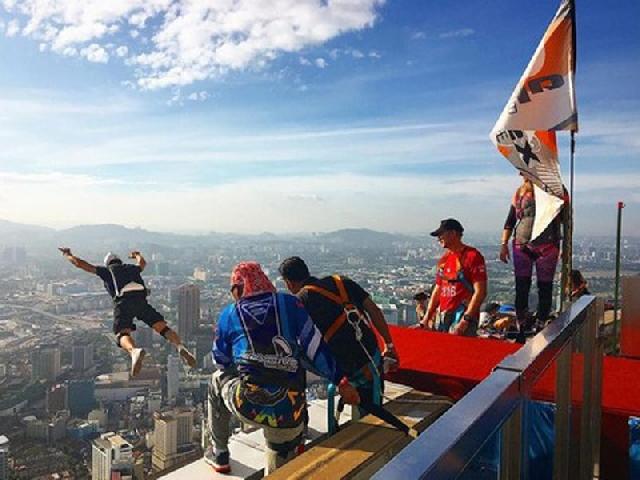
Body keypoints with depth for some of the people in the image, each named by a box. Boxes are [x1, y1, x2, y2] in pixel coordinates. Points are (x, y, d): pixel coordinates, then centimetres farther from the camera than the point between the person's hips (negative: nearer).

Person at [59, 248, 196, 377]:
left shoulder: (106, 270, 28)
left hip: (122, 302, -2)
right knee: (162, 327, -2)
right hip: (141, 299, 3)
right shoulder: (132, 268, 36)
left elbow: (79, 263, 30)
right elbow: (142, 263, 61)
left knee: (122, 334, -17)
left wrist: (67, 254, 50)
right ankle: (180, 346, -29)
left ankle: (134, 351, -51)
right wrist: (137, 254, 82)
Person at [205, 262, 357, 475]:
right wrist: (340, 381, 7)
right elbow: (315, 347, 2)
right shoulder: (289, 303, 7)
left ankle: (219, 454, 42)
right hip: (289, 415, 0)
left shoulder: (229, 314, 9)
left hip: (246, 405, 0)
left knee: (218, 380, 34)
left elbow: (221, 363, 20)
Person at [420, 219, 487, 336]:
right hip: (443, 316, 7)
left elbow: (480, 292, -13)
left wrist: (465, 320, -18)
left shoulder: (472, 256, -7)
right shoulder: (444, 259, 15)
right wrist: (427, 316, 11)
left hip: (464, 315, -7)